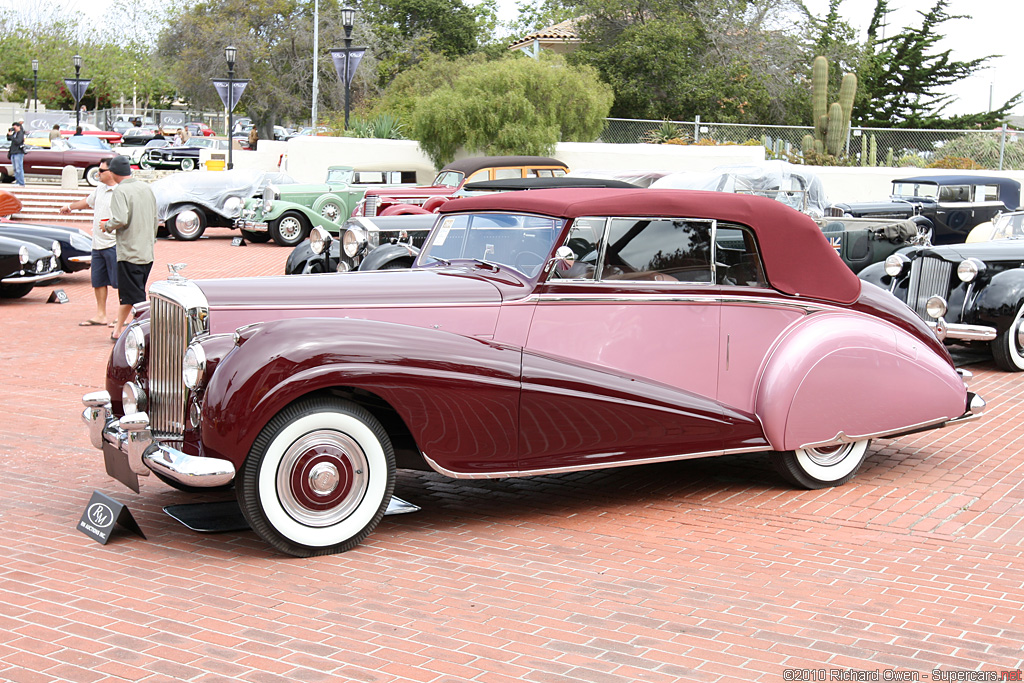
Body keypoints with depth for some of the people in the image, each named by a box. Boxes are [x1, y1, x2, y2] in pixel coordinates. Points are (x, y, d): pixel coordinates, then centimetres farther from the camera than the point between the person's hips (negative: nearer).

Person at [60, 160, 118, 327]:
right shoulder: (100, 188, 14)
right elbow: (87, 201, 34)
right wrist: (70, 206, 48)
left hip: (113, 244, -9)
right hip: (97, 244, 9)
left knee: (119, 282, -4)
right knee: (98, 281, 15)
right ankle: (100, 315, 25)